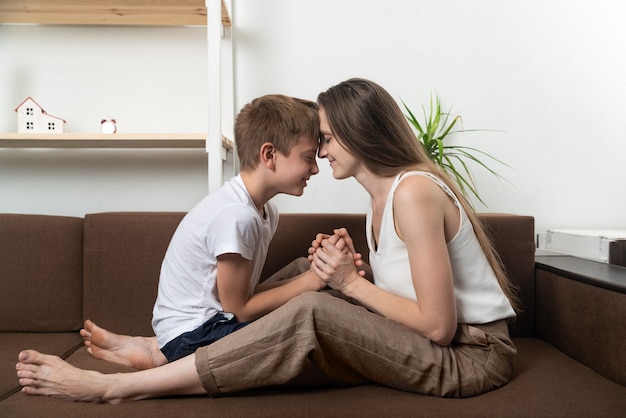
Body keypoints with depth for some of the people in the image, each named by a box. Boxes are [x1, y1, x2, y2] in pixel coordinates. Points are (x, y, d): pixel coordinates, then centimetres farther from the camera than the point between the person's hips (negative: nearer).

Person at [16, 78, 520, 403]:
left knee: (310, 313, -26)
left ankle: (115, 387, -19)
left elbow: (437, 325, -22)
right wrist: (344, 270, -10)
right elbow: (397, 294, 7)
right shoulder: (383, 196, 10)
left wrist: (353, 283, -14)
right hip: (435, 349, 8)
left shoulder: (414, 191, -20)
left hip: (474, 357, -8)